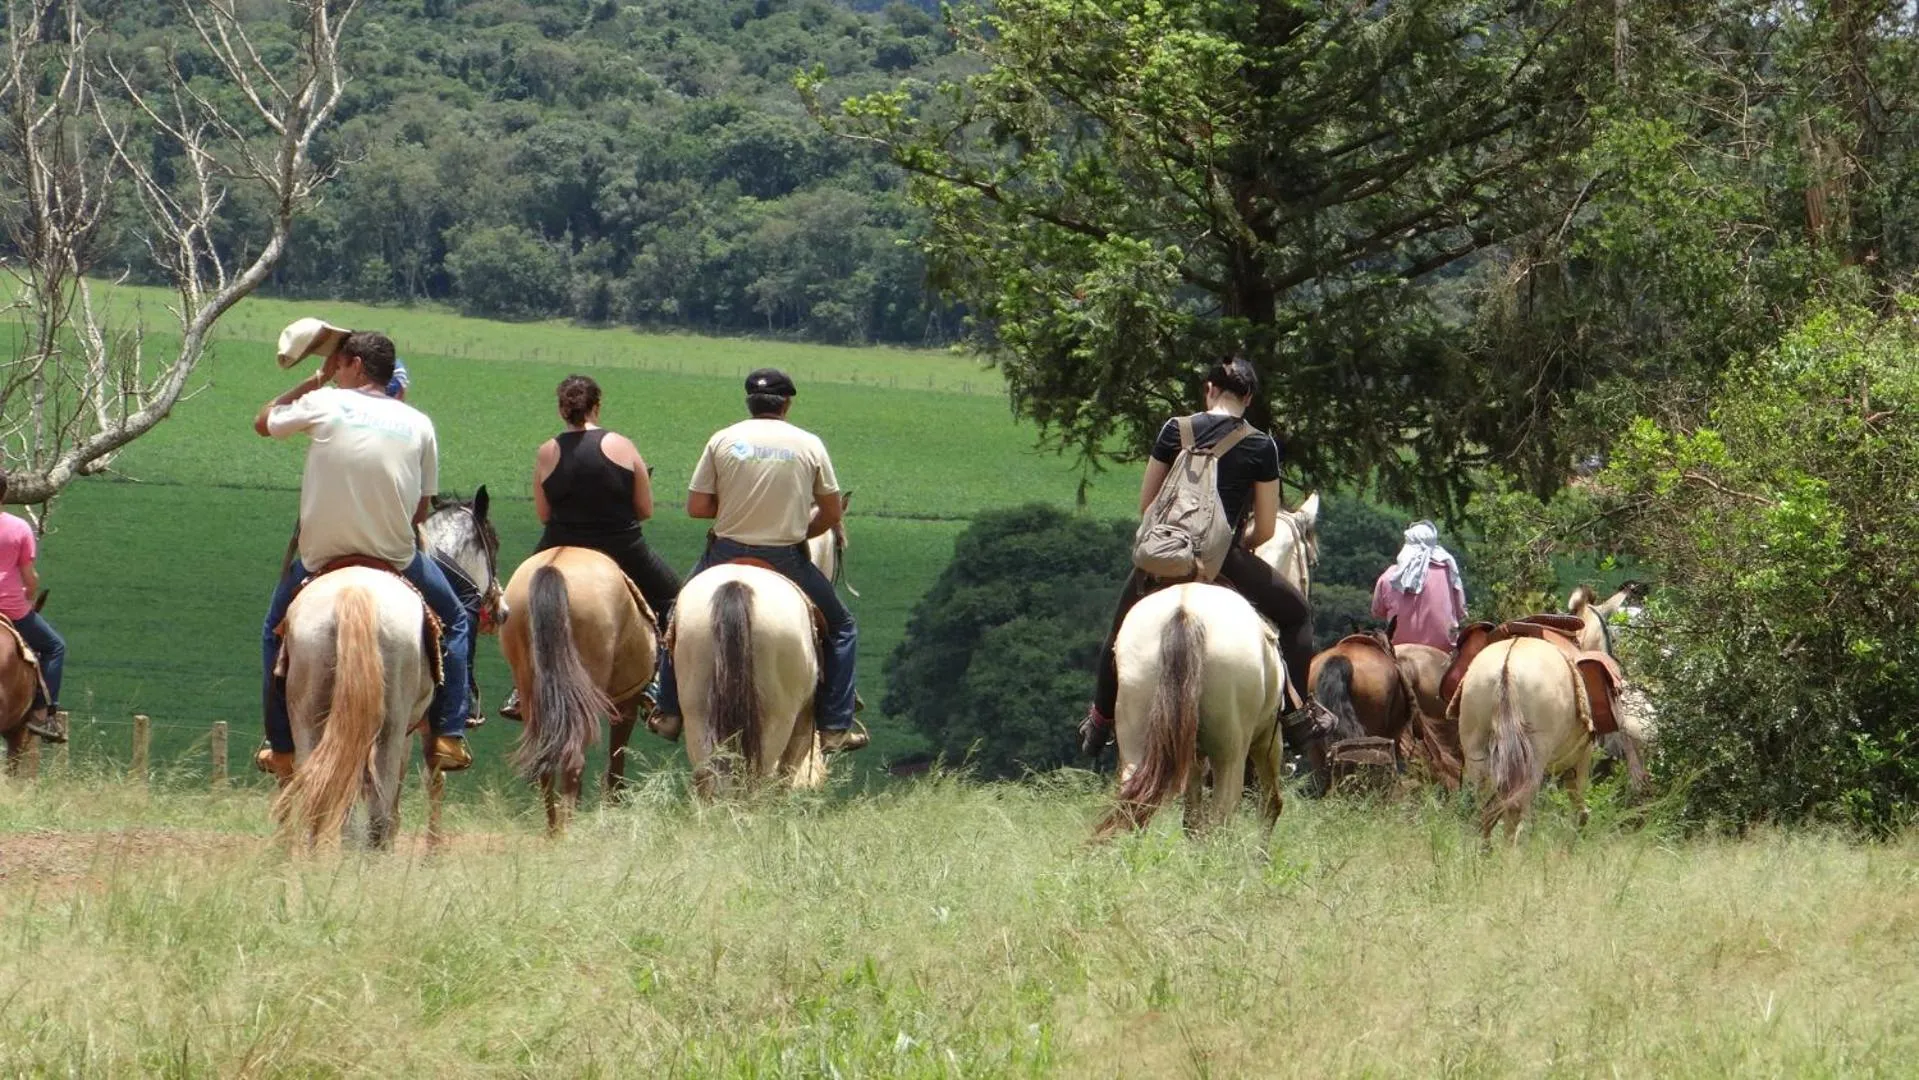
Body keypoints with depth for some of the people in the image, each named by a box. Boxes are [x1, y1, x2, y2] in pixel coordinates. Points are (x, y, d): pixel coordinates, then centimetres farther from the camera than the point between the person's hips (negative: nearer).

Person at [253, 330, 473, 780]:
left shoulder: (324, 404, -6)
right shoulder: (417, 423, 0)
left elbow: (263, 421, 13)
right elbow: (421, 510, 5)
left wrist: (317, 379, 21)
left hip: (321, 556, -1)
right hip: (396, 555, 1)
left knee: (275, 630, 26)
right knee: (454, 622, 25)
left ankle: (281, 748, 26)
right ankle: (448, 736, 16)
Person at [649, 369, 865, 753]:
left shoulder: (722, 441, -3)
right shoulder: (810, 445, -2)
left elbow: (695, 507, -2)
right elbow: (831, 513, 3)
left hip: (727, 554, 1)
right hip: (787, 560, -1)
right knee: (841, 628, 18)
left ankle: (669, 713, 25)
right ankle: (835, 727, 11)